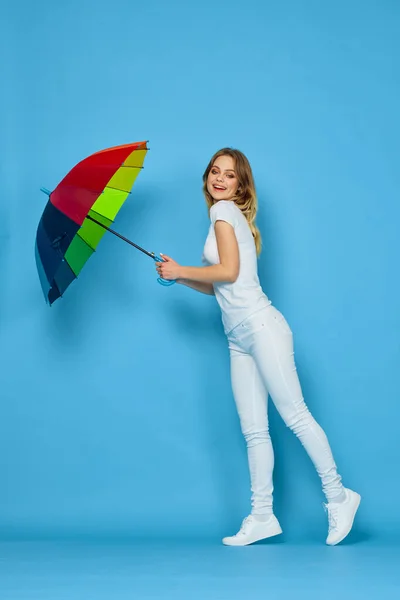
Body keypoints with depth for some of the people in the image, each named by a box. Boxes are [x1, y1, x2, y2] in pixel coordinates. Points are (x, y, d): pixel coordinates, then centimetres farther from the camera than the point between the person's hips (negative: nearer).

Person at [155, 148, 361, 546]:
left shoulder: (223, 210, -3)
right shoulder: (228, 217, 22)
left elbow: (228, 273, -14)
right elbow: (218, 287, 23)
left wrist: (180, 270, -3)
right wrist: (178, 277, 14)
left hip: (260, 327, -9)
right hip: (239, 339, 9)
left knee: (295, 415, -9)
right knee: (253, 430, 5)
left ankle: (338, 496, -2)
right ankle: (262, 516, 6)